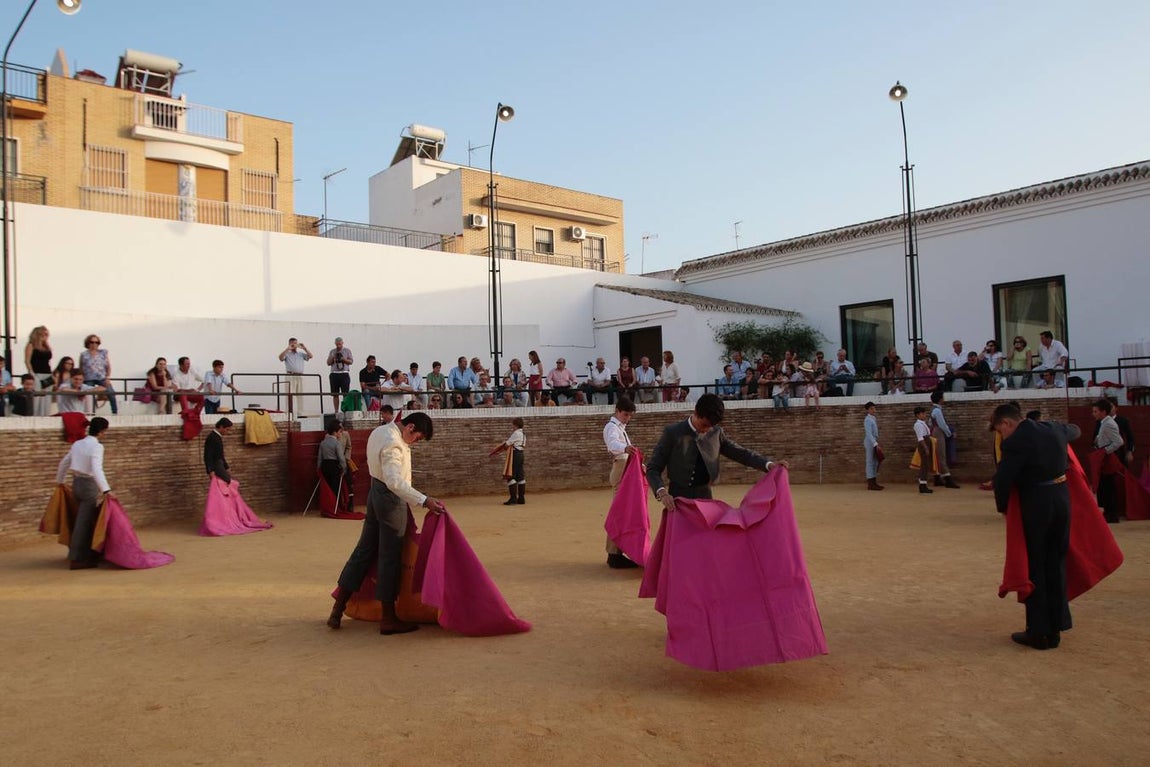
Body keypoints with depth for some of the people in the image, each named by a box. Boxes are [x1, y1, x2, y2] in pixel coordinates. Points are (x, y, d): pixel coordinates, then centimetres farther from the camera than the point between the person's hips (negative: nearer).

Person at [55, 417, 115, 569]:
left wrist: (59, 481, 35)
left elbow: (64, 463, 20)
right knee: (84, 522, -1)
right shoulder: (97, 446, -14)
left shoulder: (77, 444, 10)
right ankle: (76, 560, 2)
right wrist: (106, 490, -33)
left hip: (77, 483, 8)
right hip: (89, 485, -8)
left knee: (89, 520, 18)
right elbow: (97, 469, -26)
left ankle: (90, 554, 25)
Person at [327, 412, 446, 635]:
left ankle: (338, 609, 18)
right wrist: (424, 501, -39)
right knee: (389, 557, -2)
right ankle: (388, 619, 7)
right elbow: (395, 482, -34)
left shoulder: (379, 431, 8)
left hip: (376, 493, 10)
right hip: (391, 499, -10)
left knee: (365, 550, 14)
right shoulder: (392, 443, -23)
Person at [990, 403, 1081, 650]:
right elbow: (1074, 430, 29)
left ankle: (1038, 632, 12)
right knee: (1056, 564, 15)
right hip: (1062, 500, 7)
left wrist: (1003, 507, 1)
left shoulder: (1014, 443, -16)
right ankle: (1054, 630, 23)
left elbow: (1003, 479, -16)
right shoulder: (1052, 429, 6)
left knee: (1034, 567, 6)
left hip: (1035, 505, -7)